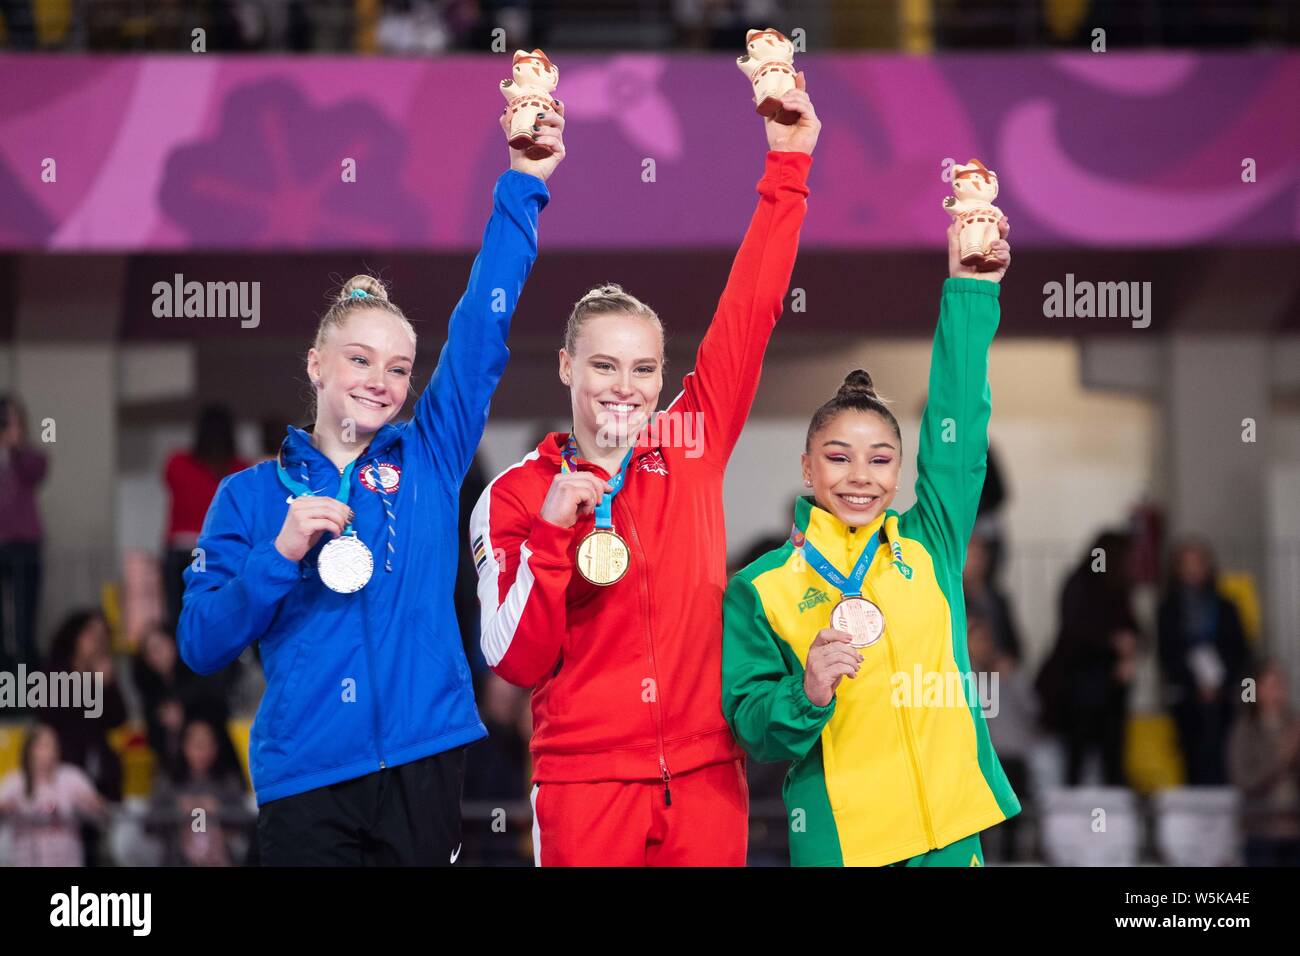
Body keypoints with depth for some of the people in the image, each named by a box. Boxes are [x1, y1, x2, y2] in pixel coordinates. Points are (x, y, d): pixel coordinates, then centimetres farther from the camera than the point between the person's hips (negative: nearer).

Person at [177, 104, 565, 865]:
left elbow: (483, 325, 4)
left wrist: (523, 186, -1)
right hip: (306, 782, -1)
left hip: (426, 768, 1)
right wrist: (280, 555, -12)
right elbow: (202, 645, 1)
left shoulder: (427, 459, 10)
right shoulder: (253, 495, 8)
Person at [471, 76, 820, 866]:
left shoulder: (691, 447, 5)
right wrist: (550, 535, -17)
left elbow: (751, 309, 3)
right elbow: (517, 660, -6)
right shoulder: (517, 497, 0)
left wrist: (788, 166, 0)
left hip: (706, 775, 2)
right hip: (588, 781, -2)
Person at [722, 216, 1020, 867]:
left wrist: (970, 291, -3)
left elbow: (957, 433, 0)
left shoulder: (928, 545, 5)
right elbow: (752, 728, -2)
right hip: (838, 839, -2)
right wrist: (806, 696, -23)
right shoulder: (762, 589, -1)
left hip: (951, 831, 2)